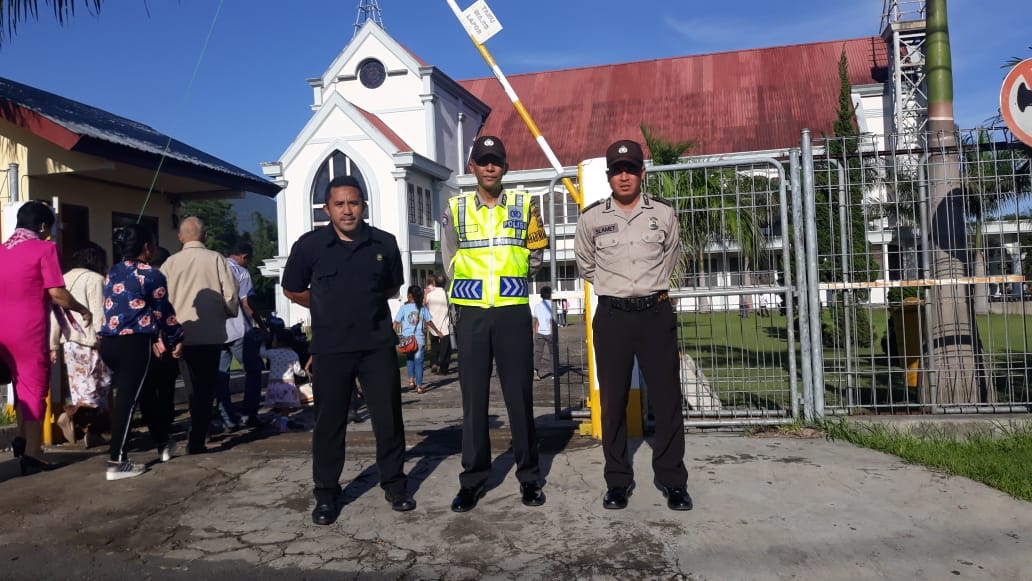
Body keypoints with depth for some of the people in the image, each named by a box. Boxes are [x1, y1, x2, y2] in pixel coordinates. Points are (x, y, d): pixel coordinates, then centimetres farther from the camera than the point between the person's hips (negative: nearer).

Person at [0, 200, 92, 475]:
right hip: (29, 329, -7)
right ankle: (32, 453, 4)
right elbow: (56, 293, -14)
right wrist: (83, 310, 0)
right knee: (35, 386, 1)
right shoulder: (44, 248, -8)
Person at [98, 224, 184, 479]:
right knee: (127, 400, -2)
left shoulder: (111, 274, 15)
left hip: (109, 343, 8)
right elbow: (163, 312, -2)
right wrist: (177, 340, 12)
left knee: (142, 392, 21)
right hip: (133, 344, -8)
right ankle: (116, 462, 1)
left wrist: (154, 338, 24)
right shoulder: (151, 275, -6)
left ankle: (163, 443, 34)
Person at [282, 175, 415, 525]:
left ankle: (394, 485, 25)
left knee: (388, 418, 7)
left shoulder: (384, 243, 1)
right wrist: (328, 309, 9)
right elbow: (292, 290, 10)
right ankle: (326, 495, 21)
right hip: (330, 349, -1)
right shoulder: (309, 245, -4)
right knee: (329, 422, 6)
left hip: (378, 345, 1)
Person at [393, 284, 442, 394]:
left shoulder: (404, 308, -4)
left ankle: (411, 380, 12)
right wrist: (437, 331, 23)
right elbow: (429, 322, 9)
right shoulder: (423, 308, 1)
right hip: (419, 339, 0)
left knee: (409, 358, 22)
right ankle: (419, 386, 7)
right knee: (418, 361, 7)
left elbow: (396, 323, -5)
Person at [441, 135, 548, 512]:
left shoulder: (524, 205, 5)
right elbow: (450, 261, 13)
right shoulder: (456, 209, 6)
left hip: (513, 311, -1)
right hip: (471, 313, 1)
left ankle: (529, 477, 15)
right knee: (473, 397, 5)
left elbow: (535, 254, 14)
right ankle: (472, 479, 14)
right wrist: (474, 284, 11)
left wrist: (509, 282, 12)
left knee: (520, 395, 3)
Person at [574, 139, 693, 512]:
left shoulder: (664, 213, 2)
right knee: (613, 401, 4)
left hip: (656, 313, 0)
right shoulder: (591, 218, 0)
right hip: (612, 316, 0)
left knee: (667, 399, 2)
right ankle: (618, 480, 15)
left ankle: (673, 480, 14)